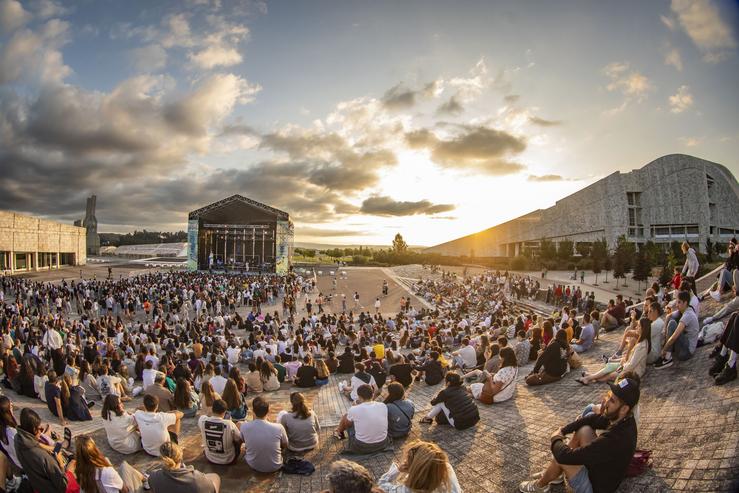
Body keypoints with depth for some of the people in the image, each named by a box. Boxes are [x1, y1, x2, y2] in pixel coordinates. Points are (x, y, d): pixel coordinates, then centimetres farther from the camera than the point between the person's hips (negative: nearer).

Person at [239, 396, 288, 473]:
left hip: (253, 466, 1)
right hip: (274, 467, -1)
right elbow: (285, 445, -6)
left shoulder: (244, 427, -24)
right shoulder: (278, 428, -27)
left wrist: (254, 419, 1)